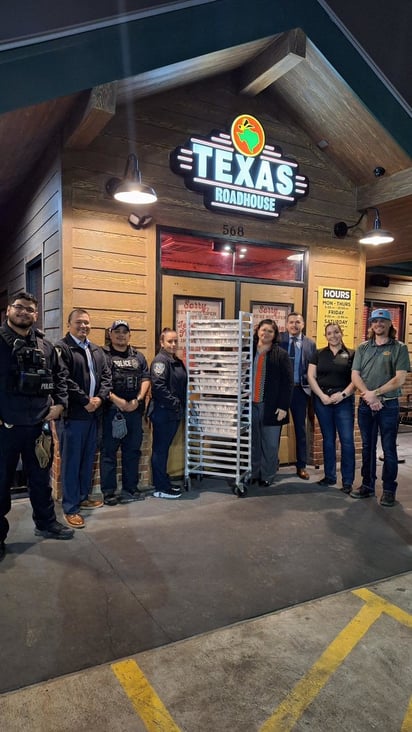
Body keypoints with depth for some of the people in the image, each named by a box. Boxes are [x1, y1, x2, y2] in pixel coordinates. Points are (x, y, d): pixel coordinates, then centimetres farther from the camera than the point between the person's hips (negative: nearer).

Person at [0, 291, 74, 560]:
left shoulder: (45, 346, 7)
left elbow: (60, 375, 16)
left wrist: (60, 403, 5)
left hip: (39, 425, 4)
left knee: (41, 478, 18)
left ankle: (46, 523, 36)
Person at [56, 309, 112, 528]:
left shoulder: (97, 350, 16)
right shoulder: (61, 348, -8)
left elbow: (106, 375, 11)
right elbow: (64, 380, -17)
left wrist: (99, 398, -6)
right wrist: (85, 401, -15)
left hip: (93, 412, 7)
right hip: (72, 413, -7)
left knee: (88, 458, 15)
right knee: (71, 460, -1)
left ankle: (83, 497, 29)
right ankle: (70, 508, 6)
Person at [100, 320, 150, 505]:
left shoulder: (138, 356, 15)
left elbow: (145, 379, 7)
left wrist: (138, 399, -8)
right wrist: (116, 400, -18)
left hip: (134, 409, 5)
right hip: (111, 409, -4)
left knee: (133, 450, 11)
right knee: (109, 450, 1)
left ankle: (131, 488, 23)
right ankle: (108, 492, 10)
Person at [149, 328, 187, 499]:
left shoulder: (178, 362, 15)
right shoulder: (160, 360, -12)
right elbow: (159, 387, -22)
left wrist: (182, 405, 11)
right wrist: (175, 403, -17)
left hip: (175, 413, 9)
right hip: (163, 412, -9)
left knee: (164, 448, 16)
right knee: (160, 449, 1)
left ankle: (163, 483, 25)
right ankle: (161, 488, 8)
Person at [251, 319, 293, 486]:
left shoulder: (281, 355, -1)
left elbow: (288, 382, -4)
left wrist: (284, 407, -9)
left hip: (271, 406, -2)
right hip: (250, 404, 2)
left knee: (270, 444, 7)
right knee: (251, 442, 9)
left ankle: (267, 476, 21)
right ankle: (252, 474, 24)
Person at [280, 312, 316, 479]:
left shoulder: (310, 344, 5)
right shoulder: (278, 340, 0)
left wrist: (310, 386, -7)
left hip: (300, 389, 1)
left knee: (300, 428, 9)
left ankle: (301, 466, 19)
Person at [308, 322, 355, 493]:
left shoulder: (351, 354, 2)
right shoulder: (319, 354, 7)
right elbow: (311, 376, 2)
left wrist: (343, 394, -14)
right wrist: (322, 395, -9)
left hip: (344, 400, -2)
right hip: (322, 400, 2)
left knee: (347, 440, -3)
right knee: (328, 439, 11)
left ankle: (348, 481, 6)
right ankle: (329, 476, 22)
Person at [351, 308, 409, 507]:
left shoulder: (399, 348, -2)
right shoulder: (363, 348, 8)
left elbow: (399, 379, -11)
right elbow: (355, 376, 1)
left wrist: (375, 393, -15)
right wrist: (369, 396, -13)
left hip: (388, 405, -3)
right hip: (365, 405, 3)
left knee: (388, 449, 3)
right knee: (367, 447, 12)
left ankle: (389, 489, 15)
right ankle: (367, 485, 24)